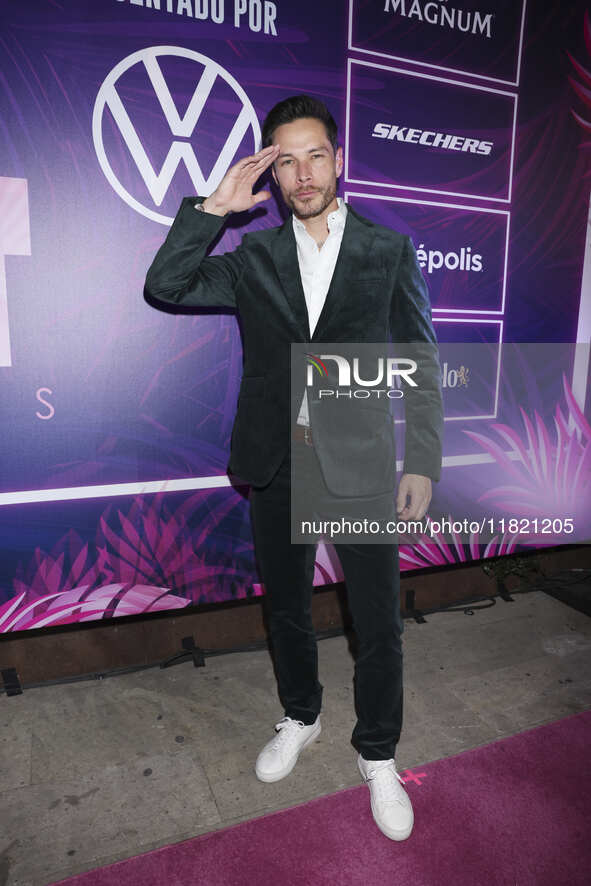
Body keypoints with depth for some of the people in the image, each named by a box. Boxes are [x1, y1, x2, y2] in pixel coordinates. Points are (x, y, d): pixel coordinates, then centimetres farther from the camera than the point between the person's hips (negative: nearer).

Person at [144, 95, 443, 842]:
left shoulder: (389, 251, 2)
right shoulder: (255, 257, 8)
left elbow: (420, 365, 1)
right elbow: (165, 287, -1)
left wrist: (421, 464, -6)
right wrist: (213, 206, -7)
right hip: (277, 461, 3)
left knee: (378, 623, 5)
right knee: (286, 607, 17)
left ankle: (377, 757, 31)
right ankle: (300, 718, 44)